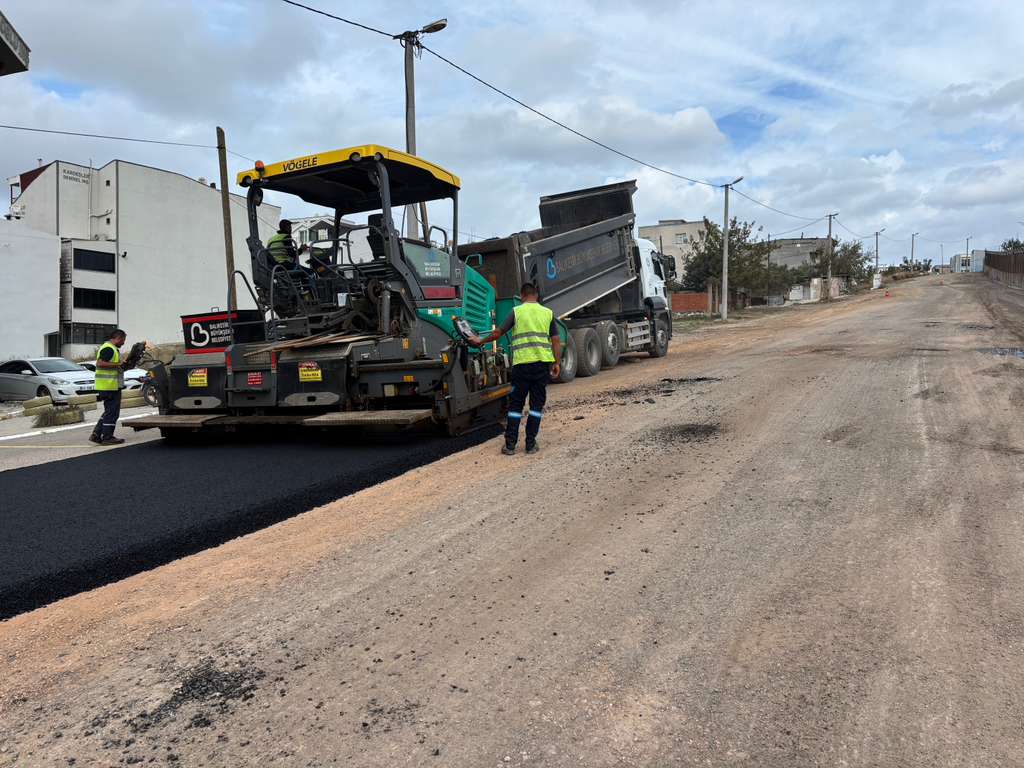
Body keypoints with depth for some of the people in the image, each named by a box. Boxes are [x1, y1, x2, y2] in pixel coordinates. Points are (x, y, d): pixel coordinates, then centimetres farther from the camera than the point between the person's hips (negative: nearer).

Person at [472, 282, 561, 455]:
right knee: (537, 404, 9)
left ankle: (510, 445, 7)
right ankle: (531, 444, 10)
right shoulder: (548, 313, 8)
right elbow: (556, 341, 5)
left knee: (515, 404, 7)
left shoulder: (517, 311, 1)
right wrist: (557, 363, 10)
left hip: (521, 363, -1)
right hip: (542, 363, 2)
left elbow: (497, 333, 1)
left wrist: (480, 341, 15)